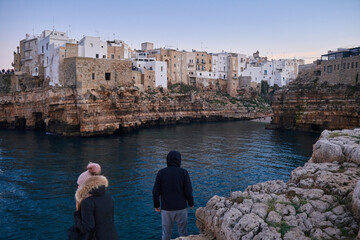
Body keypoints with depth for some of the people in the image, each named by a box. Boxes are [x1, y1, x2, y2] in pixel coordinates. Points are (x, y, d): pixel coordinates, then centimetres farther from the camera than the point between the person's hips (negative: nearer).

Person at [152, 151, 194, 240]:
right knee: (183, 233, 15)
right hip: (181, 209, -1)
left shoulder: (161, 173, -6)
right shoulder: (183, 172, -9)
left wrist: (156, 205, 9)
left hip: (166, 209, 1)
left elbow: (155, 192, -6)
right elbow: (188, 191, -10)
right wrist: (191, 203, 8)